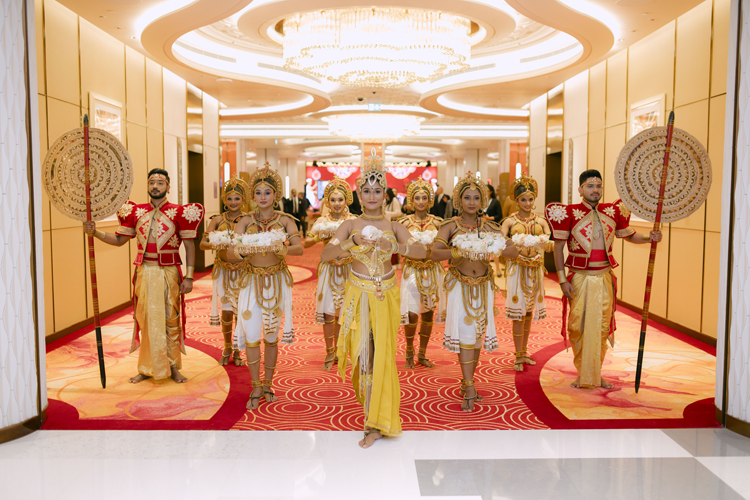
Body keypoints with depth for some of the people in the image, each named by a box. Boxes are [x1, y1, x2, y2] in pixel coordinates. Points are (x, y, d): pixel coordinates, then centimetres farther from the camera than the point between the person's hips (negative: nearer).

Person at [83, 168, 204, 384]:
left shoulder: (179, 212, -4)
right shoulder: (136, 212, 6)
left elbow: (189, 246, -4)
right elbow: (119, 239, 10)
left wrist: (189, 276, -9)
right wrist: (95, 232, -5)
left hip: (169, 273, -2)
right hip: (145, 272, 2)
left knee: (171, 320, 6)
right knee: (146, 319, 8)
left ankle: (173, 367, 20)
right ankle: (147, 368, 21)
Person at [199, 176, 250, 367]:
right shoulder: (218, 220, 2)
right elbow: (202, 244, -3)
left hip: (243, 270, -1)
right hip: (223, 270, 1)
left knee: (240, 312, 3)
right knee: (226, 312, 0)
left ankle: (237, 351, 22)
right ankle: (227, 348, 24)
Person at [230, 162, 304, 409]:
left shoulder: (285, 220, -2)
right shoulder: (246, 221, 0)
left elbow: (299, 248, -15)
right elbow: (230, 250, -10)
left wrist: (283, 249, -36)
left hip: (277, 282, 0)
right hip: (252, 281, 0)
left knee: (271, 336, 7)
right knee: (251, 335, -4)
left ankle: (267, 385, 23)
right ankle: (256, 388, 12)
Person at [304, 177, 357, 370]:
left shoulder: (354, 221, -1)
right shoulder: (322, 221, 0)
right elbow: (306, 243, -3)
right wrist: (319, 237, -20)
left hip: (347, 269, 0)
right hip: (328, 269, 0)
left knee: (342, 313, 8)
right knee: (328, 312, 1)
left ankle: (337, 351, 24)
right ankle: (329, 353, 15)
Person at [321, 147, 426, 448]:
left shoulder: (393, 226, 3)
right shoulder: (350, 225, 1)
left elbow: (421, 252, -7)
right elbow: (325, 256, -7)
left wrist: (392, 246, -22)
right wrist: (351, 244, -22)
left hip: (385, 294, 0)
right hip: (359, 292, 0)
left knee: (382, 352, 0)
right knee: (363, 350, 1)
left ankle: (378, 421, 10)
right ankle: (370, 405, 22)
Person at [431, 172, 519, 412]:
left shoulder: (489, 227, 3)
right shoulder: (451, 225, -4)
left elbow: (514, 252, -4)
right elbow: (434, 252, -17)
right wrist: (456, 252, -35)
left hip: (483, 286, 3)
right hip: (460, 286, -3)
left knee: (478, 334, 8)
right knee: (464, 334, -10)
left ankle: (467, 383, 23)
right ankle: (469, 389, -6)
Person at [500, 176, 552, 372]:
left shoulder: (540, 221, 6)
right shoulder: (510, 221, -1)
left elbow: (550, 243, -3)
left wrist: (546, 244, -26)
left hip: (535, 269, 3)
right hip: (517, 267, -3)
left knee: (529, 311, 10)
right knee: (519, 313, -5)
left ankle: (524, 352, 22)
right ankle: (518, 357, 4)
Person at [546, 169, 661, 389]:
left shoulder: (613, 212, 5)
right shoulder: (569, 213, -6)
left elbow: (629, 235, 19)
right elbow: (558, 247, -5)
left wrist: (649, 238, -3)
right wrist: (562, 279, -9)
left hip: (604, 278, 3)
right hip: (580, 278, -3)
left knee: (602, 327, 6)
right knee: (578, 327, 1)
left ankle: (596, 373, 21)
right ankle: (582, 373, 18)